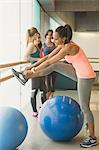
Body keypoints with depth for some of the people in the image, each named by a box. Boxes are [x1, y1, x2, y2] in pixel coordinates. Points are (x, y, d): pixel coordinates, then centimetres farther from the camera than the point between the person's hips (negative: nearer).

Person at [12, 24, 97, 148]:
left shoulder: (69, 47, -24)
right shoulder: (62, 45, 2)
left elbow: (49, 62, -22)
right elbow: (48, 57, 6)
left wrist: (33, 70, -16)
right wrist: (32, 66, 3)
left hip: (86, 77, -9)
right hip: (79, 73, 9)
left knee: (84, 107, -2)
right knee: (55, 66, 5)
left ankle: (92, 138, 12)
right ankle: (26, 77, 13)